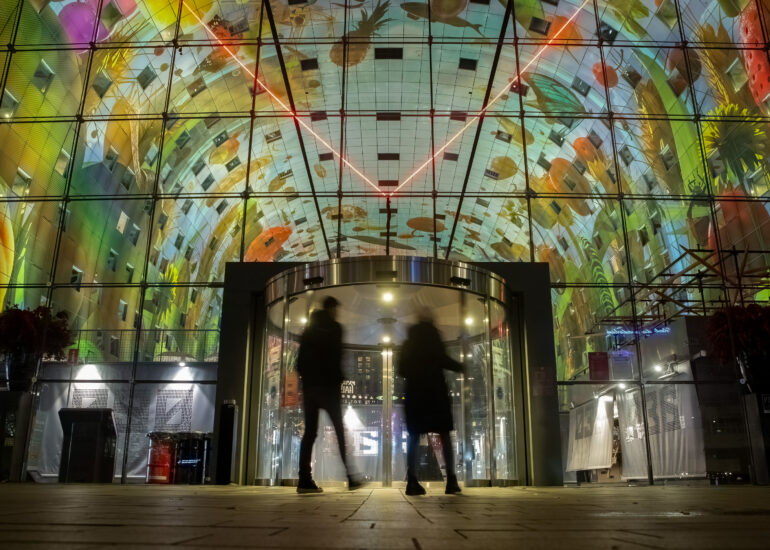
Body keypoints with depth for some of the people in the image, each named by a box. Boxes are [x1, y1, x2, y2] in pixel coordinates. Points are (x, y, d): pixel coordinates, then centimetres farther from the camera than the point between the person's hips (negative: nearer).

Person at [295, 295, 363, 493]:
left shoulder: (308, 330, 15)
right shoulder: (334, 328, -2)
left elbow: (300, 360, 12)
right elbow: (336, 357, -10)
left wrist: (306, 378, 13)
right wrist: (338, 379, -1)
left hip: (309, 386, 5)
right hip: (328, 385, -5)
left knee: (309, 432, 3)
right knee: (340, 431, 0)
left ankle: (305, 480, -3)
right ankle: (350, 478, 0)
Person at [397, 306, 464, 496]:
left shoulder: (408, 341, 14)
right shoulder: (432, 334, 0)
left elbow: (401, 369, 13)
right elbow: (442, 359, -11)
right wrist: (459, 367, 5)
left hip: (414, 392, 4)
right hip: (435, 390, -4)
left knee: (414, 436, 3)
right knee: (444, 435, 1)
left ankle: (412, 480, -6)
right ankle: (451, 480, -5)